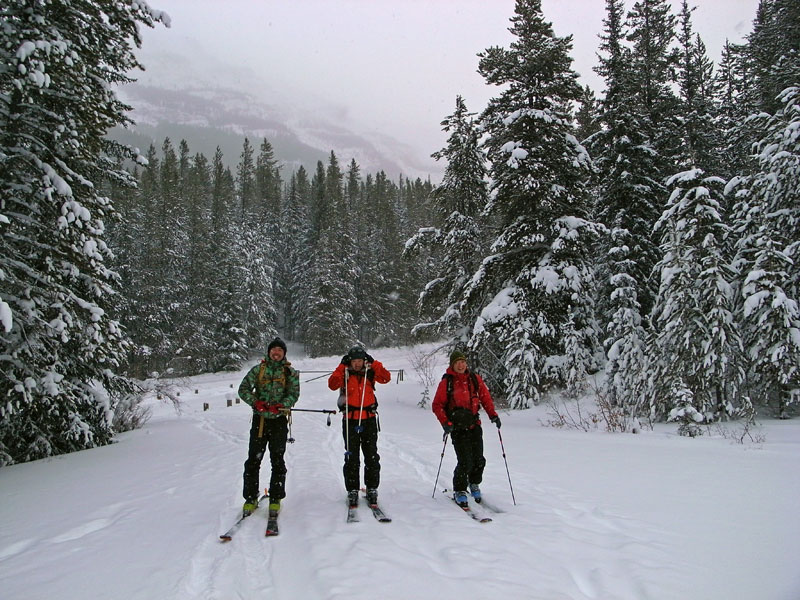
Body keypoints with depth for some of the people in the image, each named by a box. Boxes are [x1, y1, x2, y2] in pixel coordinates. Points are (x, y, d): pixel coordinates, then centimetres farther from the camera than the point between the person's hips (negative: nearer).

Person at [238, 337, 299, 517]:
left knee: (277, 461, 3)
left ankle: (276, 499, 14)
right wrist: (255, 402, -18)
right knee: (253, 460, 2)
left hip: (279, 420, -1)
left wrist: (280, 406, -24)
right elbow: (243, 388, 1)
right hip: (259, 419, 1)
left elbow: (294, 394, -5)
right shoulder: (258, 369, 8)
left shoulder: (290, 373, 5)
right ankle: (251, 498, 13)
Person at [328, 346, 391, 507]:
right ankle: (352, 491, 9)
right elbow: (333, 384, -14)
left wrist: (373, 363, -12)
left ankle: (372, 489, 14)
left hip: (369, 419, 1)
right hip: (350, 420, -1)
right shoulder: (345, 373, 2)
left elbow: (386, 378, -9)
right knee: (351, 457, 2)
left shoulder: (370, 372, 6)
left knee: (372, 456, 4)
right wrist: (342, 367, -18)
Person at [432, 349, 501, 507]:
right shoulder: (446, 382, -3)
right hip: (457, 427, -4)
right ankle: (459, 491, 11)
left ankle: (474, 484, 32)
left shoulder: (475, 379, 7)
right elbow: (437, 405, -1)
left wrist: (493, 415, 3)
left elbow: (485, 397, 14)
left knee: (479, 460, 4)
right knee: (465, 461, -10)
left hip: (474, 425, 4)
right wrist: (445, 423, -11)